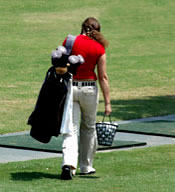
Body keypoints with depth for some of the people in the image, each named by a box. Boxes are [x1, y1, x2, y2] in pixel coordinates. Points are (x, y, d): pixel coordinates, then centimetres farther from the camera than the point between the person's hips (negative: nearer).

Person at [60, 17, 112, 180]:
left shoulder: (69, 41, -4)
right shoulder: (99, 48, -4)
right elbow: (103, 77, -5)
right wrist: (107, 102, -2)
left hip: (69, 87, 0)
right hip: (89, 89, 0)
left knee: (71, 129, -1)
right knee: (89, 127, 19)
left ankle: (69, 163, -23)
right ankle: (86, 166, 27)